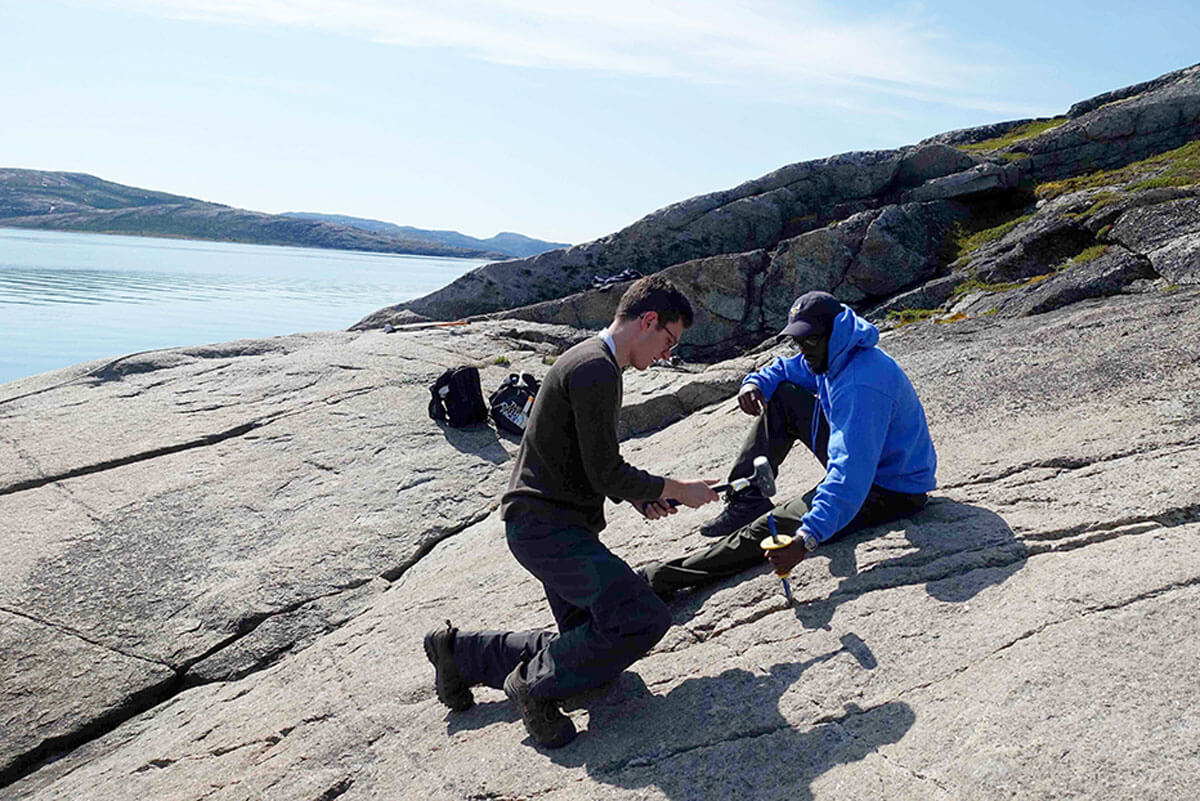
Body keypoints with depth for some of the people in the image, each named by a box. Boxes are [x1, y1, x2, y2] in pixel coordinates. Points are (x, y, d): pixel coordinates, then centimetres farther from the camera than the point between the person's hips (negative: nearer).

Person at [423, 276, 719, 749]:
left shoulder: (590, 362, 18)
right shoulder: (596, 369, -16)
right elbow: (606, 475, -17)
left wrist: (634, 495, 11)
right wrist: (677, 491, -3)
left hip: (554, 523, 11)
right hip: (546, 525, -11)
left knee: (590, 651, 10)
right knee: (644, 620, -22)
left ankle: (458, 651, 20)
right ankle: (537, 684, -4)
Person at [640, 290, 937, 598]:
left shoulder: (862, 385, -33)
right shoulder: (832, 356, -1)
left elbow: (849, 478, -40)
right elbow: (784, 370, 17)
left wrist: (806, 538, -47)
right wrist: (756, 382, -8)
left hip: (891, 492, -10)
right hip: (862, 462, 10)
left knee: (773, 527, -21)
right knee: (780, 397, 7)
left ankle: (661, 579, -15)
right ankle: (748, 500, 7)